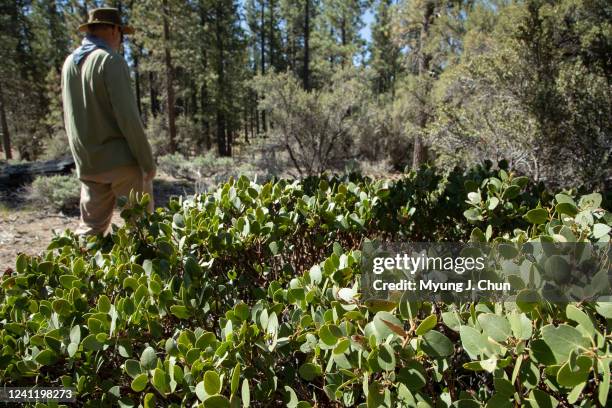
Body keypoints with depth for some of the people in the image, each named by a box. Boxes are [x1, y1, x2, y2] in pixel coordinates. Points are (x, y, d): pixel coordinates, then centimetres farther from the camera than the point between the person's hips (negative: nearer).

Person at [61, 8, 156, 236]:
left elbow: (70, 116, 16)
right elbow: (128, 116, -17)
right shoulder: (111, 60, -11)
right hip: (120, 159, -7)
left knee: (91, 226, 11)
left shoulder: (70, 63, 12)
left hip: (87, 163, 7)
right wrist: (148, 160, -12)